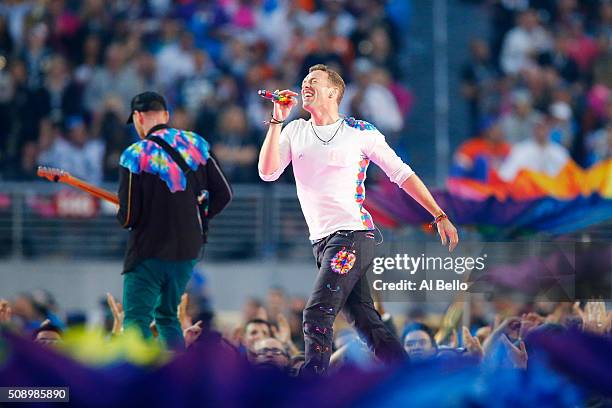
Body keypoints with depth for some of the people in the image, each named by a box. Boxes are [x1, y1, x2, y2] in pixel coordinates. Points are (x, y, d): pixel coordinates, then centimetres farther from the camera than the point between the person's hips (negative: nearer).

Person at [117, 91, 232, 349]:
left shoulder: (136, 155, -13)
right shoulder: (195, 145, 2)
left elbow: (127, 218, -14)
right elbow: (223, 195, 3)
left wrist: (123, 216, 9)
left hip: (150, 252, -6)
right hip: (188, 251, 6)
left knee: (136, 320, -2)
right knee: (167, 315, 19)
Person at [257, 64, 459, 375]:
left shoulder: (360, 132, 1)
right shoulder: (295, 131, 13)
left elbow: (402, 174, 5)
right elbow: (268, 172, 0)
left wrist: (439, 216, 2)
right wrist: (277, 120, -4)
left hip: (352, 235, -5)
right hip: (320, 241, 5)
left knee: (316, 318, -17)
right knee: (366, 322, 4)